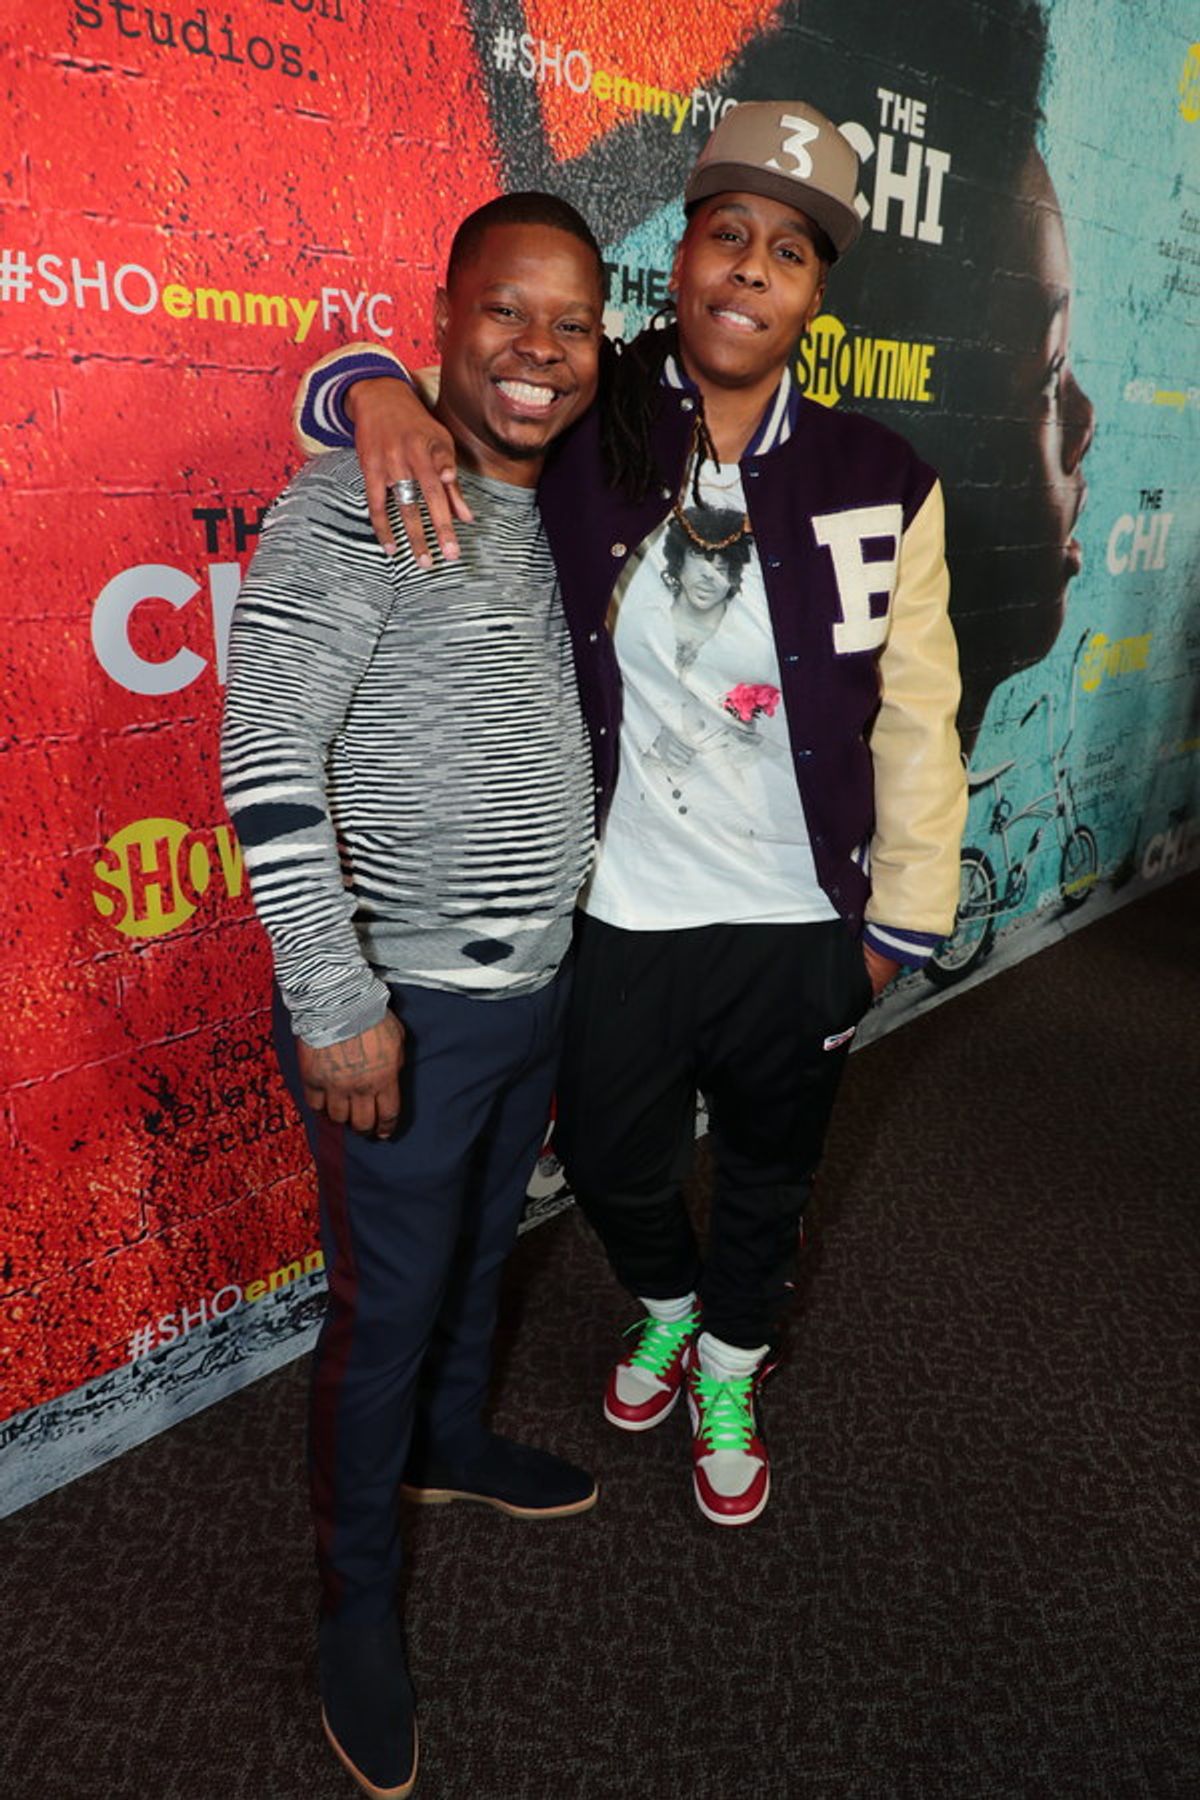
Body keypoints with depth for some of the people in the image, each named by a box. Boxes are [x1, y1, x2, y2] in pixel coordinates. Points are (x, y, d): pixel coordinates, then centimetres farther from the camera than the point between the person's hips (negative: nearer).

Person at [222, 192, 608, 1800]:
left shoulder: (560, 508, 8)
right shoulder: (356, 502, -17)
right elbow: (268, 763, -20)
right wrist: (337, 1002, -20)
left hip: (539, 986, 7)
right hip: (404, 1007, -7)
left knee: (481, 1253, 26)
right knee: (387, 1309, 9)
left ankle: (452, 1444, 53)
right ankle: (359, 1603, 34)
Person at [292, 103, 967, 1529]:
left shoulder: (881, 485, -9)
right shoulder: (581, 435, -9)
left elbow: (915, 721, -3)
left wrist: (901, 921, 0)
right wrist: (376, 392, -25)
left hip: (799, 929, 0)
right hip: (619, 917, 0)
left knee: (768, 1179, 22)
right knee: (610, 1163, 21)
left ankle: (728, 1372, 53)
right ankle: (663, 1306, 57)